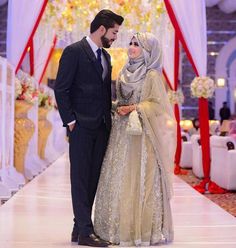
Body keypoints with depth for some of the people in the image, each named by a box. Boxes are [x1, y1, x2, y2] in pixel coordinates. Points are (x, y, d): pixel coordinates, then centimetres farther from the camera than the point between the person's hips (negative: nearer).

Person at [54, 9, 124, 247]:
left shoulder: (105, 56, 17)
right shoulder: (74, 52, -6)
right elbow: (61, 89, -10)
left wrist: (108, 120, 11)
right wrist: (70, 120, -12)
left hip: (101, 127, 7)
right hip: (81, 127, -7)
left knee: (93, 179, 7)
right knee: (80, 179, -4)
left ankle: (79, 228, 14)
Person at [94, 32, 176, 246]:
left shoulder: (152, 75, -5)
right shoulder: (127, 72, 16)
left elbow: (157, 104, -10)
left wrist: (132, 108, -15)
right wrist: (119, 108, 4)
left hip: (142, 134, -7)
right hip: (122, 132, 7)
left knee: (140, 179, -6)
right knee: (119, 179, 4)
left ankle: (143, 229, 1)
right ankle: (121, 227, 11)